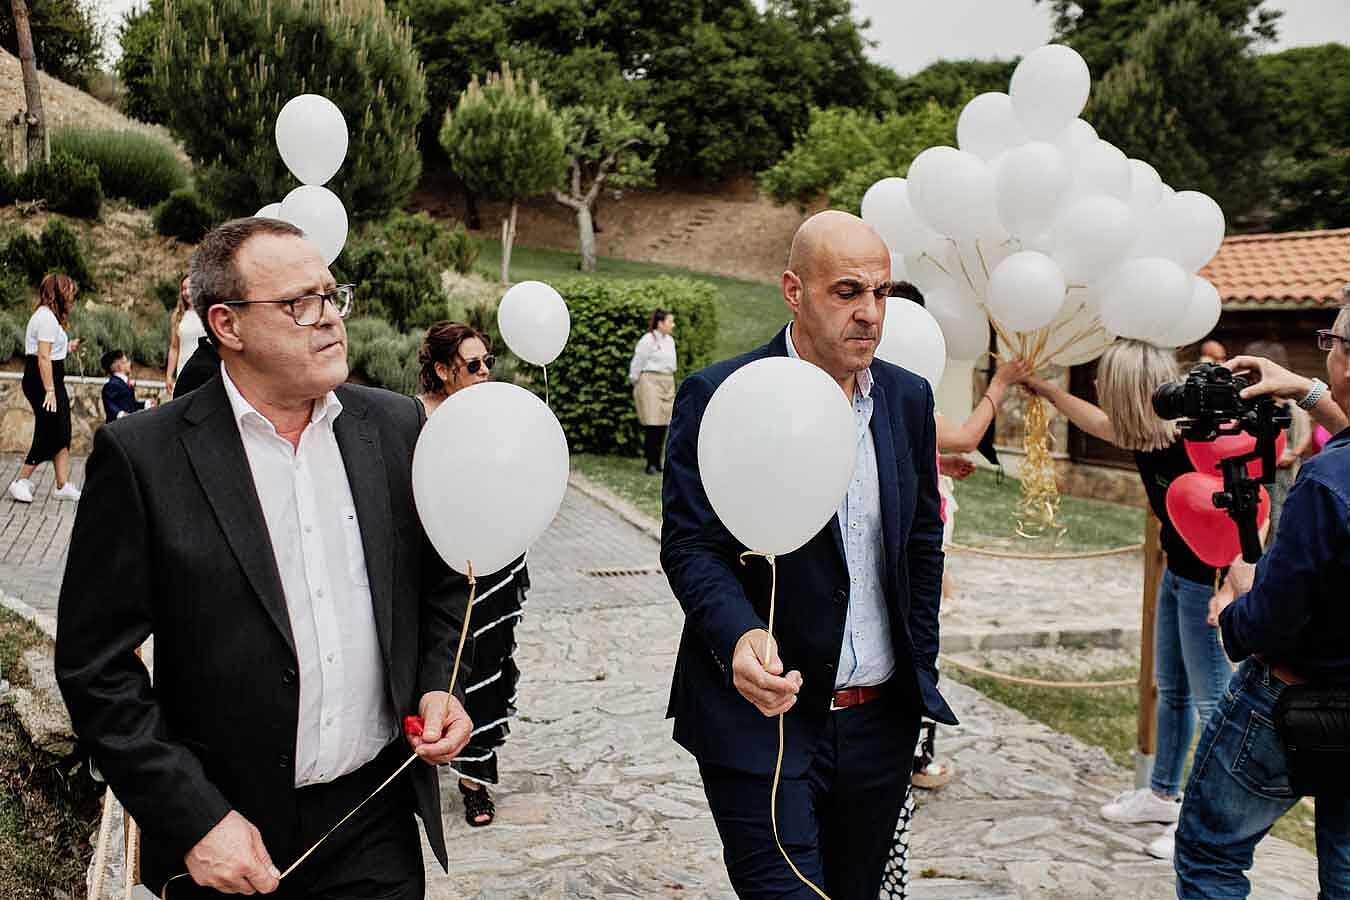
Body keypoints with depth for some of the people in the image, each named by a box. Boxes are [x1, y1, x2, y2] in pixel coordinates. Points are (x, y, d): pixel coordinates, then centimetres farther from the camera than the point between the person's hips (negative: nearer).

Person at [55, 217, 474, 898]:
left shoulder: (394, 426, 0)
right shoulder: (141, 454, -11)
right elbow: (95, 664, -9)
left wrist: (438, 685, -5)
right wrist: (193, 821, -12)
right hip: (231, 842, -2)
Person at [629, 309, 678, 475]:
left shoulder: (670, 340, 12)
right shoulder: (648, 340, -9)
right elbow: (637, 363, -5)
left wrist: (670, 383, 14)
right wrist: (636, 383, 2)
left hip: (668, 383, 7)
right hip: (651, 381, -7)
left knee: (663, 424, 4)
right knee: (652, 424, -9)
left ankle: (657, 462, 12)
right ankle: (651, 463, -4)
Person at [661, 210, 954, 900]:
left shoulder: (908, 398, 5)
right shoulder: (717, 397, -11)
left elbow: (923, 540, 14)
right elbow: (689, 546, -13)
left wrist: (921, 666, 14)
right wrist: (740, 635, -31)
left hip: (882, 722, 6)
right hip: (761, 719, -5)